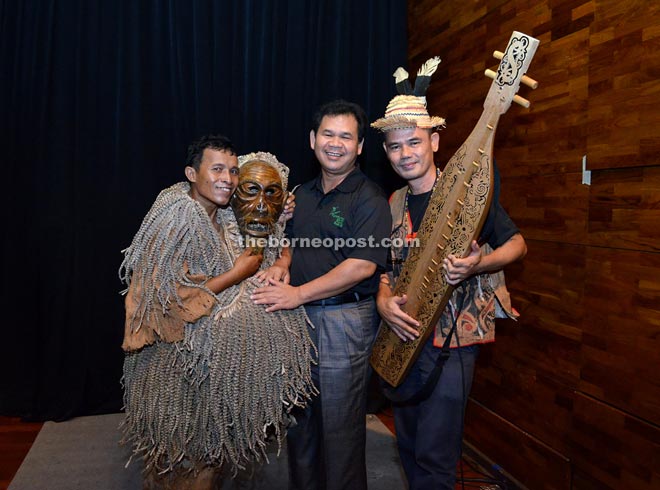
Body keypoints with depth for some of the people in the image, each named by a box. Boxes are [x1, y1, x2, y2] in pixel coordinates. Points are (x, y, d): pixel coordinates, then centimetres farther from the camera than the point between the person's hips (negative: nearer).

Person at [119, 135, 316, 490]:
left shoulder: (225, 217, 4)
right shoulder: (178, 218, -18)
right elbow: (171, 299, -23)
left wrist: (280, 263, -5)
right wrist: (237, 274, -18)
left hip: (218, 360, 7)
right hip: (179, 364, -7)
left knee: (211, 451, 19)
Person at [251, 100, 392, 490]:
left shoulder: (369, 198, -11)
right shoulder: (304, 194, 12)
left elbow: (363, 265, -20)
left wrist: (298, 294, -21)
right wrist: (282, 265, -1)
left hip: (345, 321, -7)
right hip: (299, 316, 7)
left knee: (340, 425, 6)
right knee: (300, 417, 19)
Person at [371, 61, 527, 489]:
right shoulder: (394, 205, 7)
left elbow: (517, 243, -4)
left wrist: (475, 266, -23)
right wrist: (383, 300, -7)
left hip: (450, 340, -6)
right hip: (401, 336, 6)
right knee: (409, 447, 20)